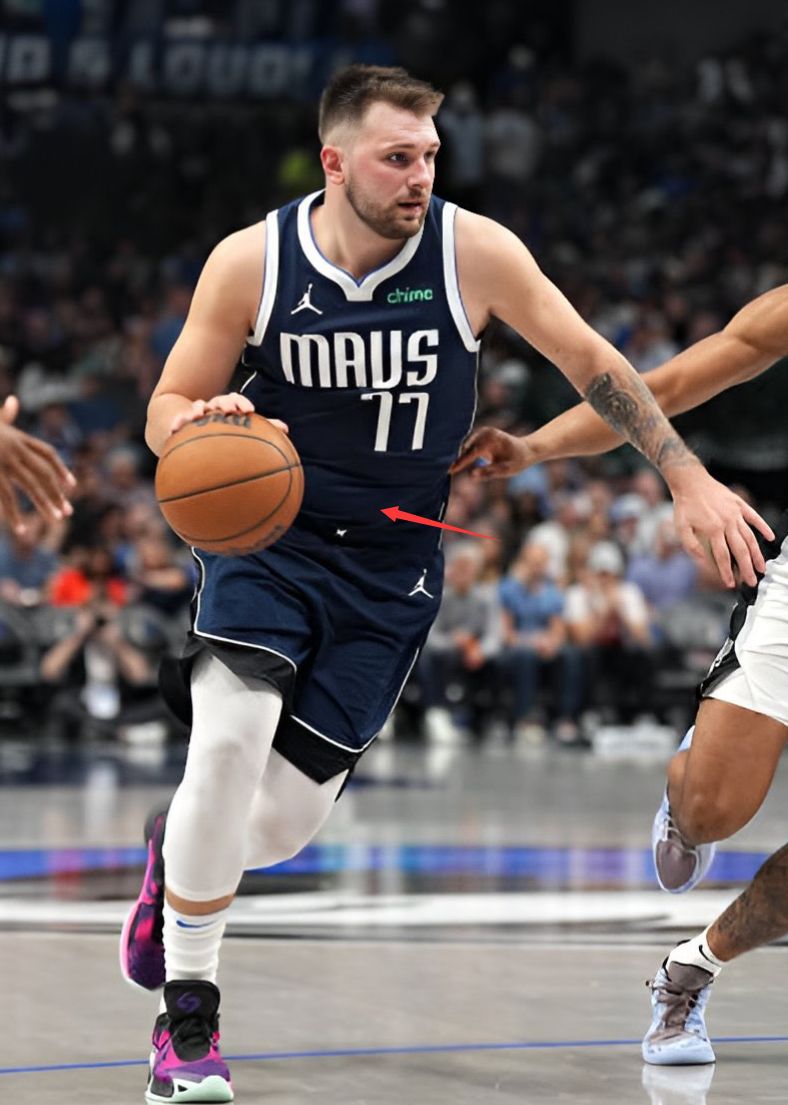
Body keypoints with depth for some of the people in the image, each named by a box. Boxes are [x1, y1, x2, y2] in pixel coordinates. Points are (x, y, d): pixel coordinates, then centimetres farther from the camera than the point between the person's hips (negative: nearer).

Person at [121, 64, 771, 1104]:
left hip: (390, 569, 1)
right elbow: (165, 411, 0)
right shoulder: (250, 261, -10)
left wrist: (689, 479, -3)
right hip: (268, 538, -1)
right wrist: (205, 422, -24)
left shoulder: (475, 252, -12)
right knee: (229, 736, -26)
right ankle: (187, 1019, -8)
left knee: (282, 823, -4)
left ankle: (179, 852, 36)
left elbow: (594, 365, 0)